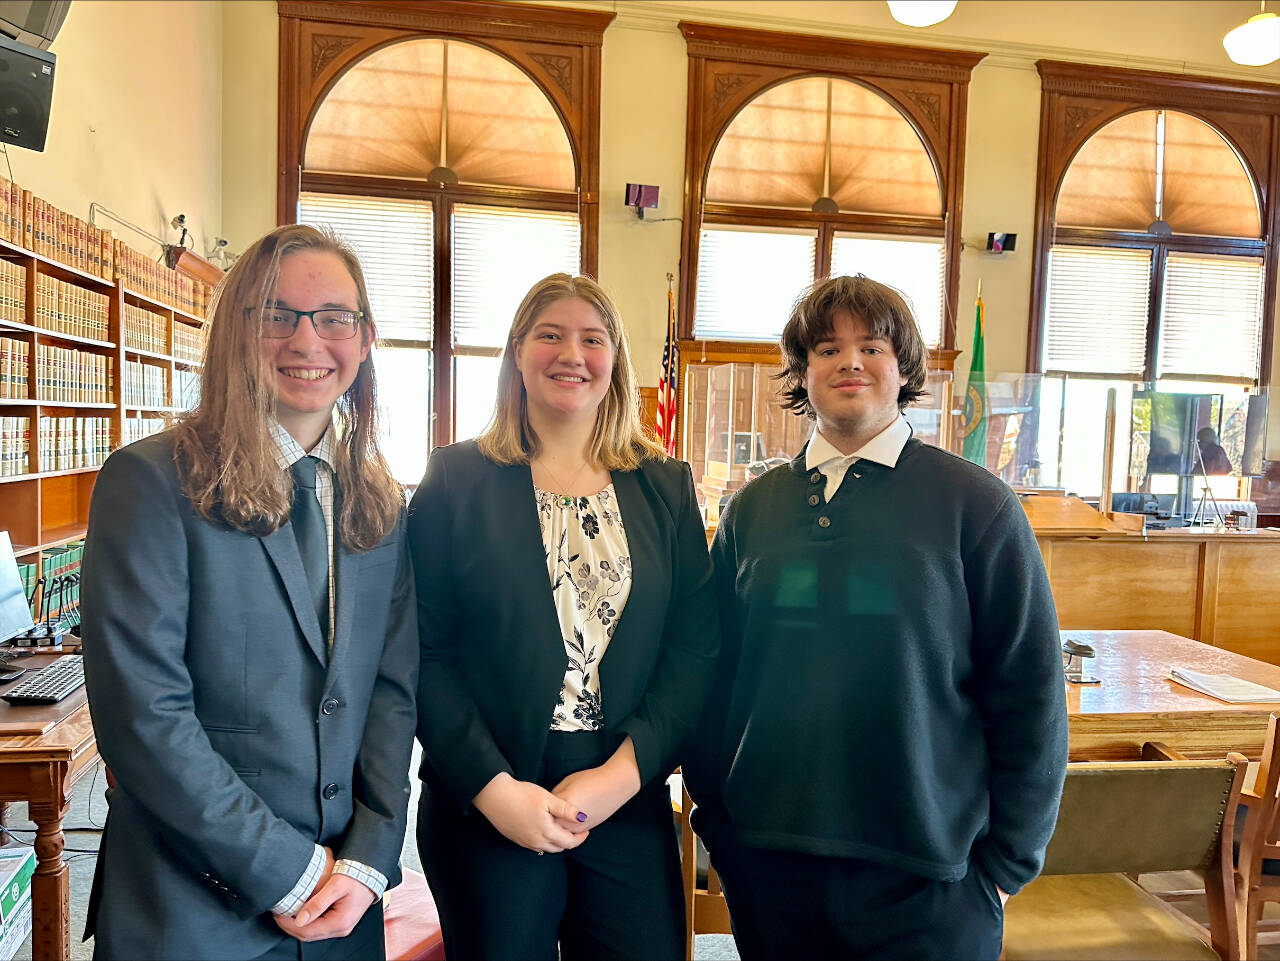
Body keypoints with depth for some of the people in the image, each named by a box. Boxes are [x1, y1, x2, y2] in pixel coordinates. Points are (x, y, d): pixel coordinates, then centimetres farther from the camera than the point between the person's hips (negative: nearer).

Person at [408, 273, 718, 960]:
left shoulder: (666, 488, 4)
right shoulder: (457, 478, -1)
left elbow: (695, 649, 0)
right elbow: (424, 653, -5)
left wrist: (623, 773, -11)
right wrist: (494, 788, -12)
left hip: (631, 803, 2)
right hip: (484, 809, -1)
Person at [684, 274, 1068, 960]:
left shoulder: (974, 504, -5)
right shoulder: (752, 510, 3)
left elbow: (1030, 692, -3)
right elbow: (715, 672, 7)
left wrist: (1006, 862, -2)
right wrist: (713, 815, 6)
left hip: (926, 876, -2)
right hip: (766, 858, 3)